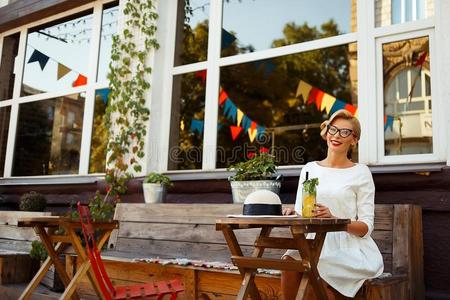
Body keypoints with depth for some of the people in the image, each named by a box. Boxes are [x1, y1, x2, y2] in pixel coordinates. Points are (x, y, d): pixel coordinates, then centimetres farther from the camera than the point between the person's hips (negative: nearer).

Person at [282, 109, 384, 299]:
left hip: (350, 247, -3)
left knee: (317, 267, -31)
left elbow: (366, 227, -4)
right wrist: (294, 215, -11)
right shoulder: (309, 169, 12)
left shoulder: (360, 172, 2)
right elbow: (300, 215, 13)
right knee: (289, 259, -28)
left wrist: (334, 219, -21)